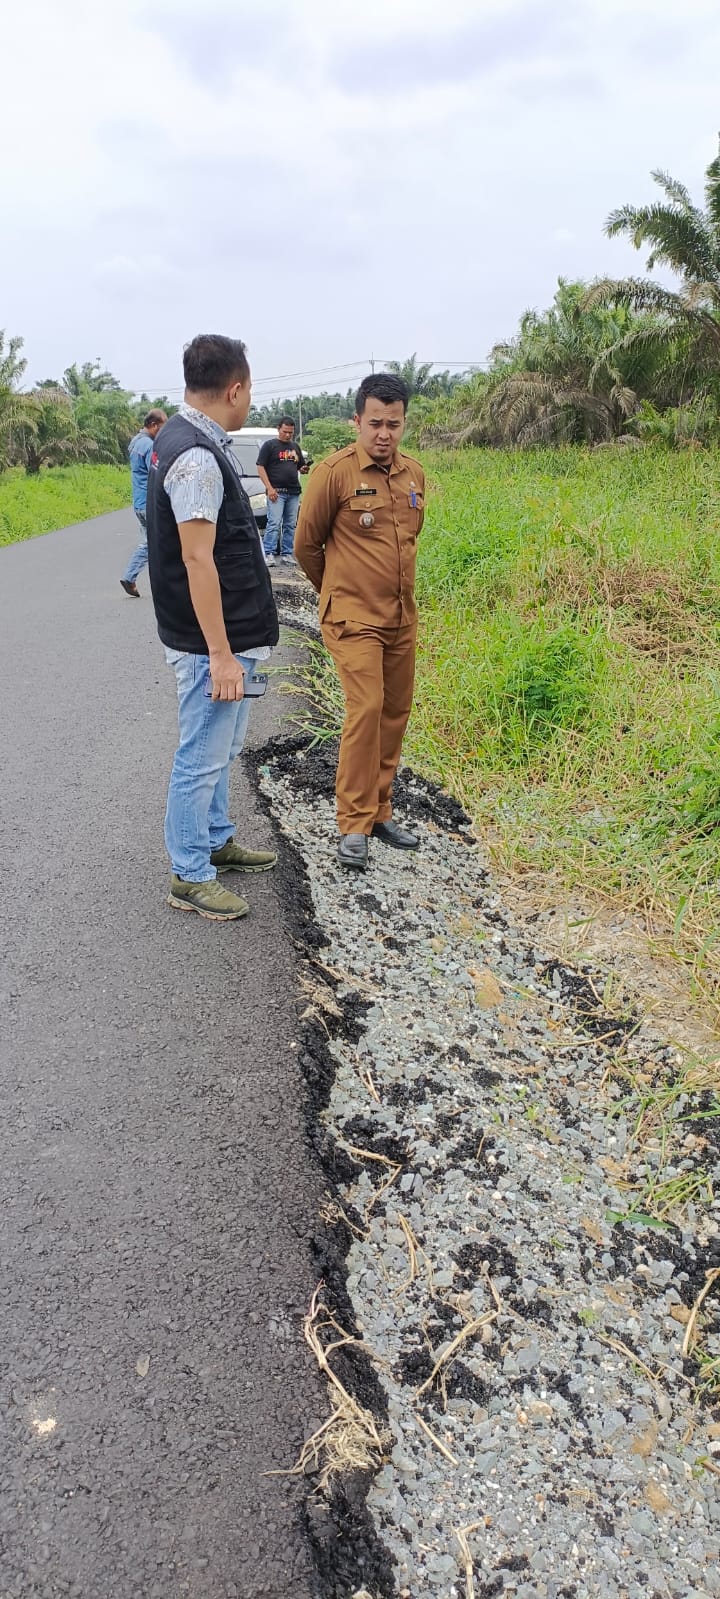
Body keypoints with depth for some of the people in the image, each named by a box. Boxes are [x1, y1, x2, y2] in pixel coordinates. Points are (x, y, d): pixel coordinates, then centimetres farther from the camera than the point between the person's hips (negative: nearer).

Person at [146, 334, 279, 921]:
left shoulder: (185, 439, 12)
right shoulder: (197, 457, -20)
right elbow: (197, 559, -24)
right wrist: (220, 654, -23)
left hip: (228, 633, 10)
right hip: (213, 640, -10)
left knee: (222, 748, 22)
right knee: (203, 757, 0)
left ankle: (216, 840, 38)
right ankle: (189, 877, 12)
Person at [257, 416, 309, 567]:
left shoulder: (295, 447, 19)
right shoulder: (269, 445, 1)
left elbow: (301, 467, 26)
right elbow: (261, 467, -4)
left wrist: (304, 469, 0)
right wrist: (269, 488, -13)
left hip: (294, 492, 6)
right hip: (276, 492, -6)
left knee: (290, 525, 6)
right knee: (274, 524, -12)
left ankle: (287, 554, 11)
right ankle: (268, 554, -12)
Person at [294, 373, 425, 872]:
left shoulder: (414, 474, 7)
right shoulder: (335, 472, -11)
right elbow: (307, 544, -1)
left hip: (402, 618, 6)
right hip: (355, 618, -6)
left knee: (395, 714, 9)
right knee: (365, 710, -15)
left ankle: (380, 810, 22)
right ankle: (354, 826, -7)